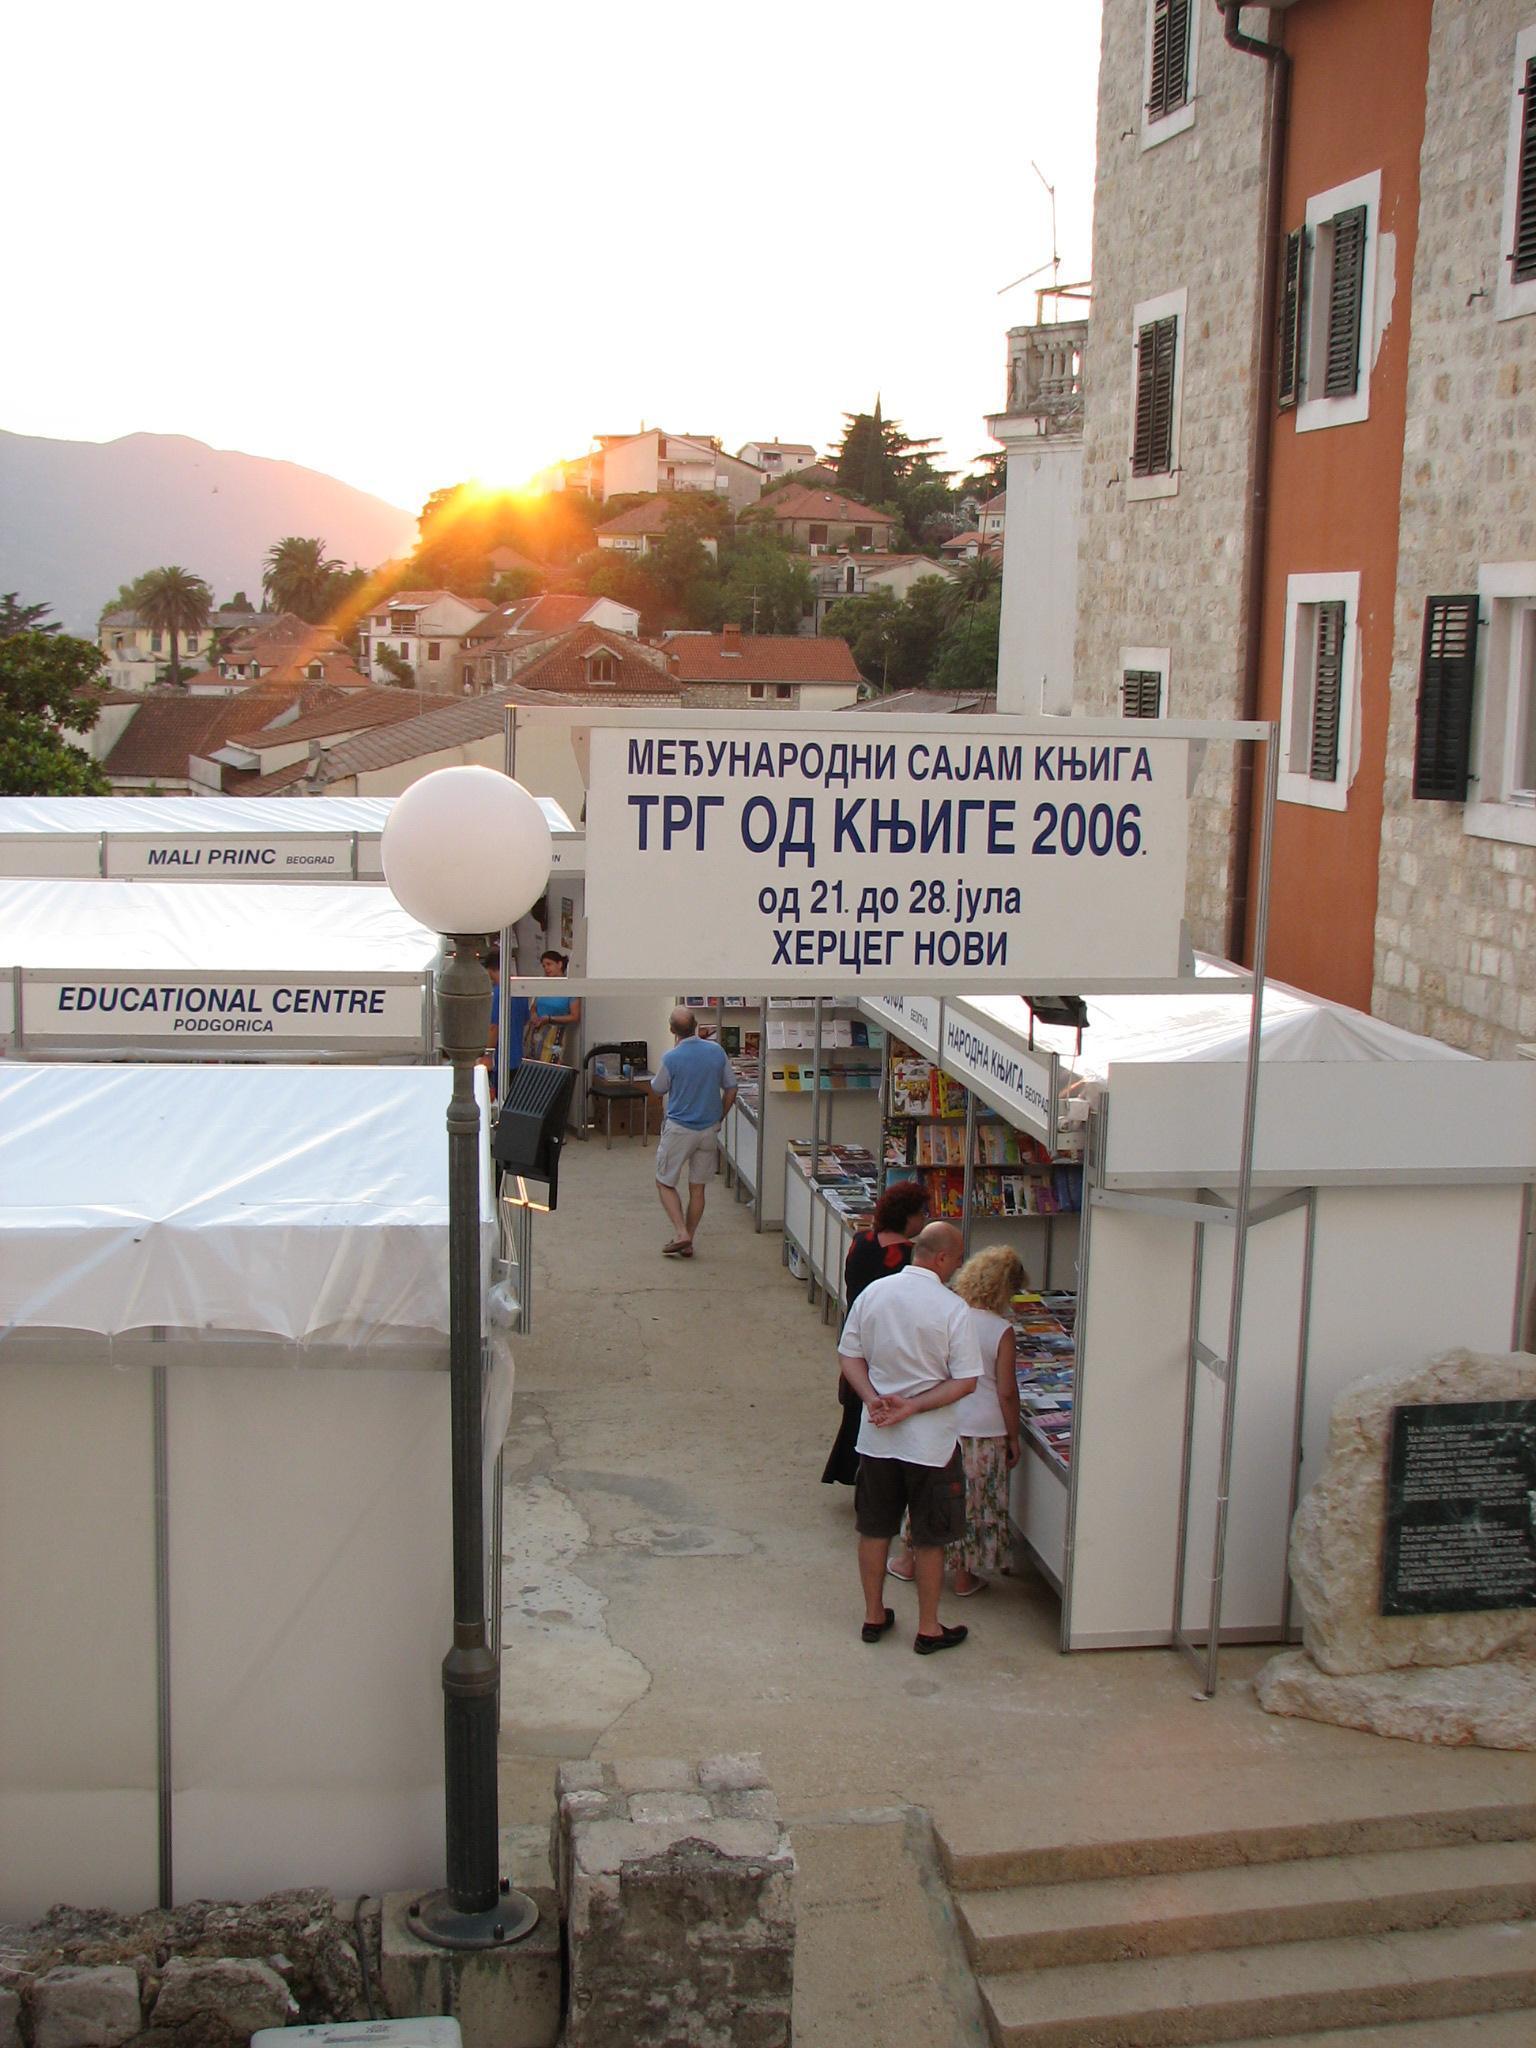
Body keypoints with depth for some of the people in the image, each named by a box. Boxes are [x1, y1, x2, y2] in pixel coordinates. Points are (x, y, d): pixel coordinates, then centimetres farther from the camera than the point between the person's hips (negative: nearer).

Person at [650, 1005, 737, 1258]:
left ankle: (681, 1234, -4)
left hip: (679, 1129, -4)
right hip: (709, 1129, 4)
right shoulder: (716, 1051, -5)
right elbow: (731, 1089, 4)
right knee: (697, 1187, 13)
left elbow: (657, 1090, 0)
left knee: (665, 1183, 11)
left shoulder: (671, 1058, -18)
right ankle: (688, 1243, 16)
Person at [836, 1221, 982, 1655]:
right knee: (929, 1538, 10)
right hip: (930, 1441, -4)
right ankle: (928, 1628, 21)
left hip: (876, 1436, 4)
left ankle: (874, 1616, 30)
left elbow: (849, 1356, 1)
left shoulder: (873, 1293, -3)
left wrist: (874, 1399, -9)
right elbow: (965, 1382, -17)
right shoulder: (952, 1309, -16)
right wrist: (913, 1406, -15)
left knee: (874, 1529, 17)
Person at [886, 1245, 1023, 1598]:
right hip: (984, 1430, -3)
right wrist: (1013, 1437, -1)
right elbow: (1007, 1392, -12)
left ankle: (911, 1560, 32)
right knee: (973, 1500, 11)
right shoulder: (1002, 1331, -15)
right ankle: (963, 1575, 21)